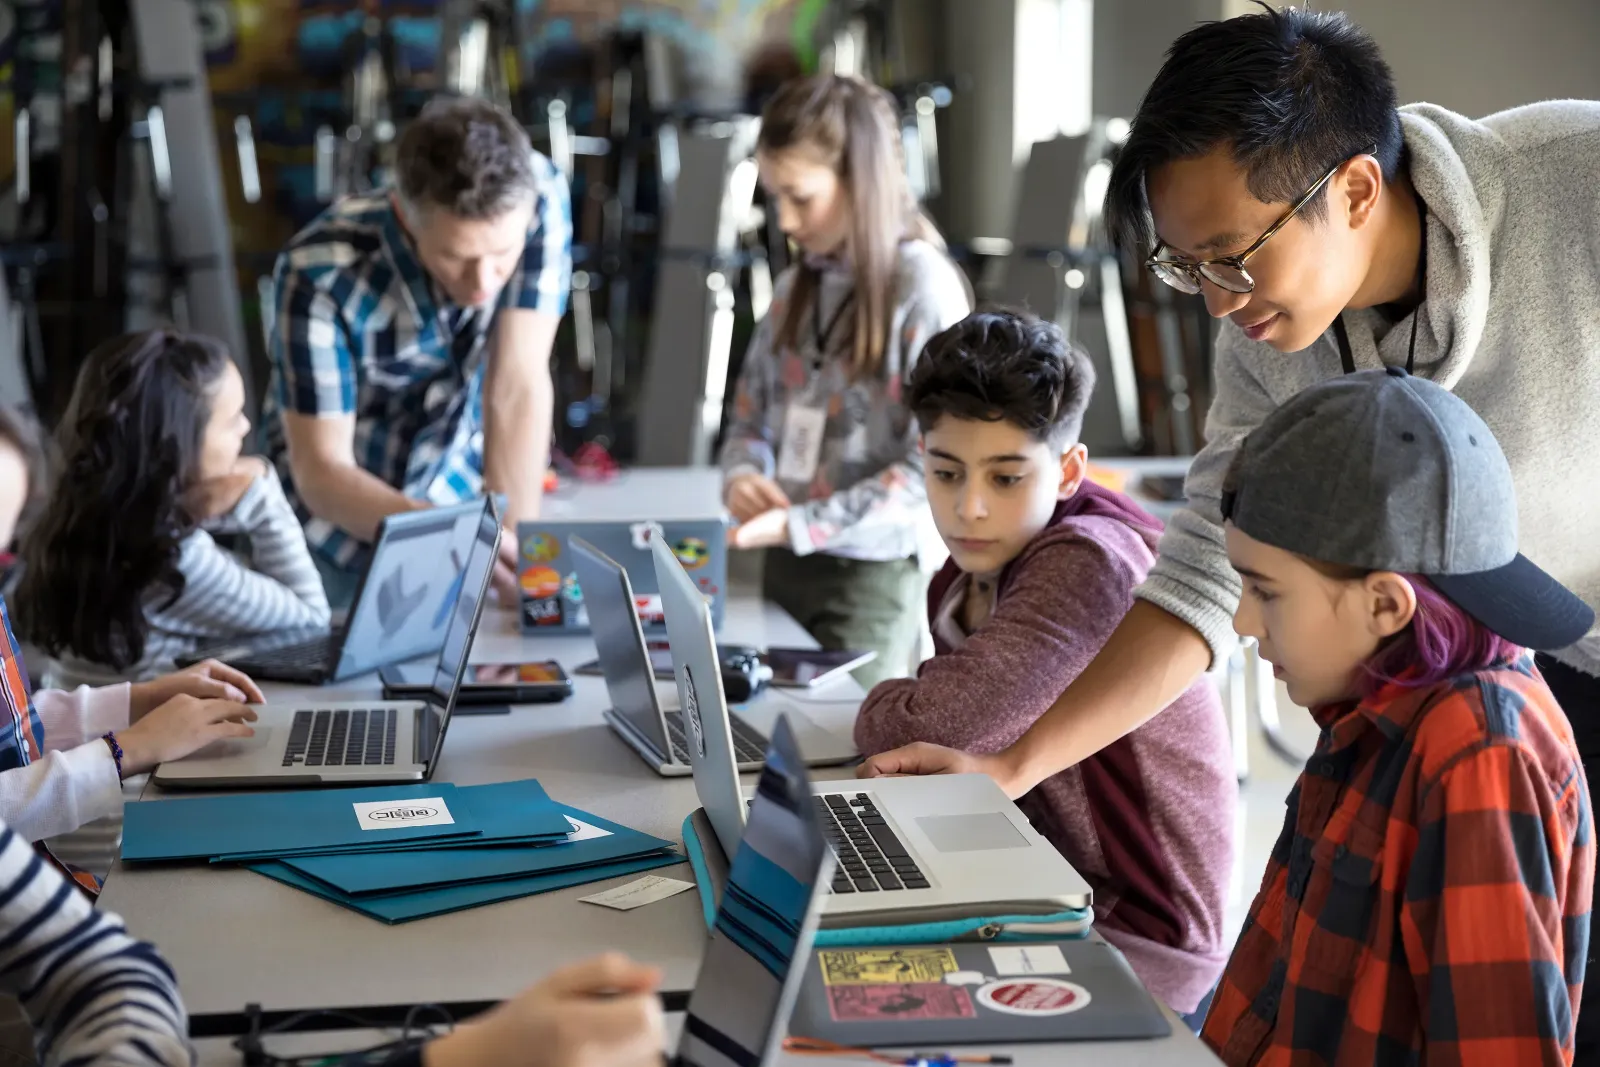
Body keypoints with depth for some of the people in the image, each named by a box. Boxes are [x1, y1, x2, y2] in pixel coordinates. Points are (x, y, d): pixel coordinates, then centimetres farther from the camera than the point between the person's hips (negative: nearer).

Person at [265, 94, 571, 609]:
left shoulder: (538, 195, -24)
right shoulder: (320, 275, -29)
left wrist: (517, 545, -35)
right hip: (342, 508, -2)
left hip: (465, 488, 2)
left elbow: (518, 387, -25)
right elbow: (322, 471, -25)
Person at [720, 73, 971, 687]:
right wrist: (742, 475, -7)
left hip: (872, 575, -6)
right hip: (784, 567, 6)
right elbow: (750, 418, 16)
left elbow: (933, 469, -17)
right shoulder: (798, 288, 8)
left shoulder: (923, 290, -12)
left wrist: (799, 524, -22)